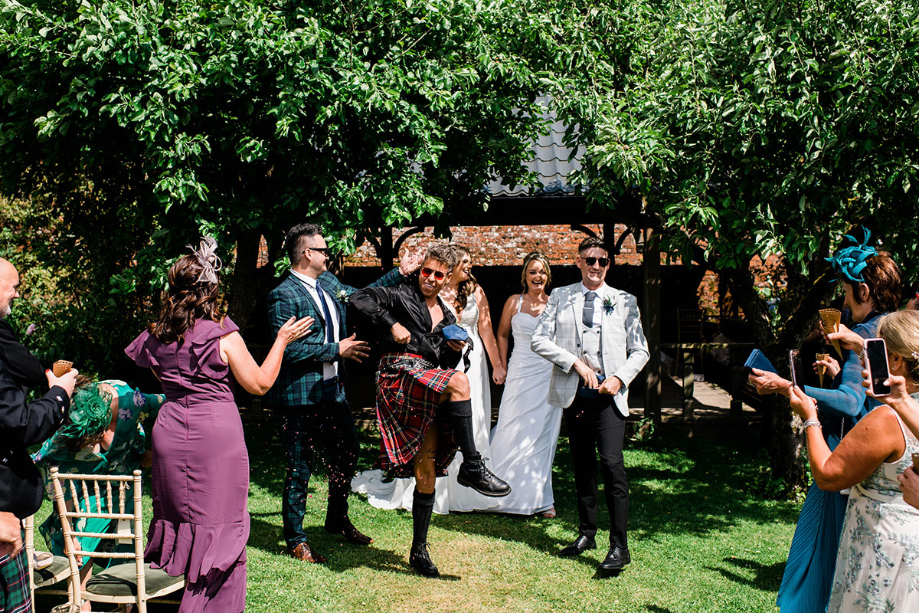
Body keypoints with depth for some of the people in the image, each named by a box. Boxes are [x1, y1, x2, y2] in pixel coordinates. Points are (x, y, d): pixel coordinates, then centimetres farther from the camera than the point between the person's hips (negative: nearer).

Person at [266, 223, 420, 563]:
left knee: (348, 452, 19)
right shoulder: (283, 296, -17)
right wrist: (336, 350, -17)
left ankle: (338, 519, 40)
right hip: (299, 396, -9)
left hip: (333, 391, 9)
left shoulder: (328, 282, 10)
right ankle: (296, 540, 19)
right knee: (300, 468, 3)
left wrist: (399, 273, 21)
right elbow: (289, 349, -22)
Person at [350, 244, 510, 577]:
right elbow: (360, 298, -6)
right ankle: (472, 468, -26)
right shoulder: (403, 294, 6)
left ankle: (419, 550, 11)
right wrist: (393, 324, -13)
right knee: (459, 383, -32)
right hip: (400, 374, -6)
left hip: (429, 393, 6)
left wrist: (455, 350, 3)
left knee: (426, 468, 1)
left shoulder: (447, 317, 22)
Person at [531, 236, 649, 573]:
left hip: (609, 395, -2)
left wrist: (619, 378, -8)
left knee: (612, 464, -15)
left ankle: (619, 546, -9)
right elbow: (538, 340, 0)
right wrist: (576, 363, -11)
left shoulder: (624, 301, 7)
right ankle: (586, 533, 26)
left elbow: (640, 351, 10)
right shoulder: (560, 297, 8)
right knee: (582, 466, 11)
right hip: (574, 393, 2)